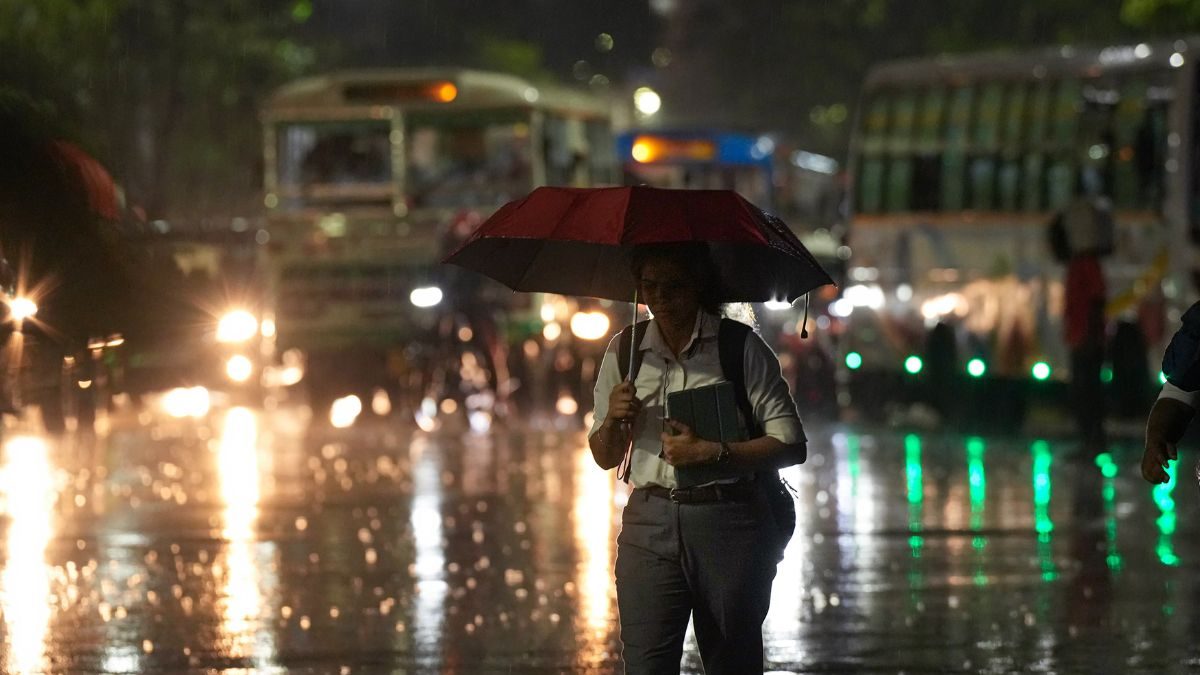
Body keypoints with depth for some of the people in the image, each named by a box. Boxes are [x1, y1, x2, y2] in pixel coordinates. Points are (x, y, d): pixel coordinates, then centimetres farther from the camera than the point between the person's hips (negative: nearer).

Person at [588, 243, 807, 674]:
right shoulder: (623, 352, 11)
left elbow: (792, 445, -5)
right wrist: (613, 420, -4)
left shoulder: (740, 348, -1)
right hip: (651, 522, 2)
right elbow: (606, 458, 18)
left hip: (729, 524, -2)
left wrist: (710, 453, -14)